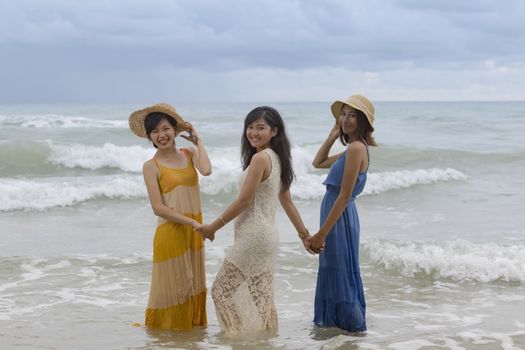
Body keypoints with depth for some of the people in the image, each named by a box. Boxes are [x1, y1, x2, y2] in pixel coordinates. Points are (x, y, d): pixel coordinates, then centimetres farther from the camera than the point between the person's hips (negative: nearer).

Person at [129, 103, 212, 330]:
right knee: (172, 288, 3)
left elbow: (206, 170, -17)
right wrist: (193, 222, -17)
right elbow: (158, 208, -12)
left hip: (193, 232, 4)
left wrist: (198, 142, -4)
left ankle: (193, 323, 29)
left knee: (194, 285, 14)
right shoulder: (151, 166, -7)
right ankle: (163, 328, 19)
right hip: (170, 233, -4)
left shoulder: (189, 153, 5)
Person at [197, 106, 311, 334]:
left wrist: (213, 227, -10)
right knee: (259, 293, 15)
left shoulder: (260, 157, -18)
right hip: (266, 235, 9)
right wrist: (304, 234, 22)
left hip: (252, 237, -9)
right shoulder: (277, 158, 11)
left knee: (223, 289, -1)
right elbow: (287, 201, 16)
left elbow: (244, 200, -18)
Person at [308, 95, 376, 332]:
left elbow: (344, 196, -21)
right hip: (338, 216, 10)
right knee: (336, 275, 18)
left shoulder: (356, 148, -18)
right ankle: (338, 323, 29)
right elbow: (318, 163, 25)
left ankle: (354, 328, 10)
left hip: (340, 218, -10)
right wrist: (333, 134, 15)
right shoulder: (351, 149, 11)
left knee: (340, 276, 0)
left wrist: (321, 234, -20)